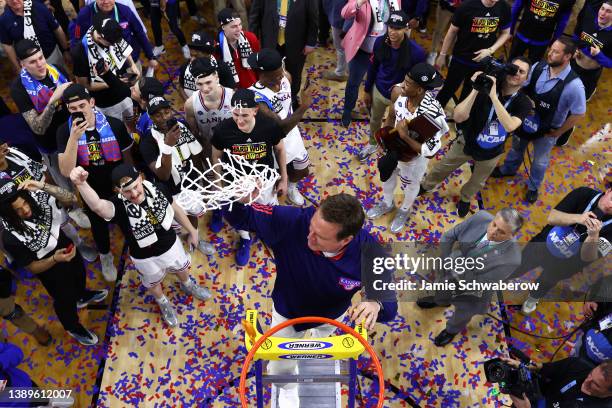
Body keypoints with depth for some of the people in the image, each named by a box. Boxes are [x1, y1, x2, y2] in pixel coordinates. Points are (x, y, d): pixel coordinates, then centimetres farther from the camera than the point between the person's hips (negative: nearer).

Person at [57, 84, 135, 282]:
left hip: (119, 187, -1)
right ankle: (106, 257, 53)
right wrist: (73, 138, -40)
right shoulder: (65, 131, -20)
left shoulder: (114, 125, -21)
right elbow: (66, 171, -29)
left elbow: (128, 158, -5)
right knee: (98, 225, 24)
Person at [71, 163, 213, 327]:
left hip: (171, 244, 3)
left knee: (182, 268, 33)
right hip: (145, 257, -2)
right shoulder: (119, 205, -36)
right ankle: (163, 303, 64)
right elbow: (97, 206, -61)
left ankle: (187, 286, 70)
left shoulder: (159, 189, -25)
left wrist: (191, 231, 7)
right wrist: (81, 184, -81)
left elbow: (176, 209, -5)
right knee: (153, 284, 28)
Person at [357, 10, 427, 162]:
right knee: (374, 120, 27)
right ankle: (372, 144, 57)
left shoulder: (416, 51, -29)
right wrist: (367, 91, 7)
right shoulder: (380, 42, -18)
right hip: (378, 91, 4)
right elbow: (373, 67, -2)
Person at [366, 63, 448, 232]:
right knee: (387, 175, 31)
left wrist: (405, 136, -38)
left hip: (414, 157, -5)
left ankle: (404, 210, 61)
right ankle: (387, 204, 64)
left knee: (411, 185, 27)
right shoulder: (399, 93, -23)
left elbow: (429, 152, -35)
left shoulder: (432, 113, -41)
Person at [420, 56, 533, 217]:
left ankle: (465, 198, 61)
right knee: (441, 169, 23)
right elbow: (458, 117, -34)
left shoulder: (524, 103, -23)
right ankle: (425, 186, 55)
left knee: (476, 183, 28)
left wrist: (494, 96, -45)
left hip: (491, 154, 1)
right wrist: (475, 90, -43)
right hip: (466, 143, -1)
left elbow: (510, 126, -44)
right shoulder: (485, 89, -26)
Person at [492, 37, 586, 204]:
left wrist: (558, 132, -11)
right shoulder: (538, 67, -19)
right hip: (526, 121, 3)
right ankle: (508, 169, 60)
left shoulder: (574, 85, -31)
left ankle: (533, 187, 50)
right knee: (516, 148, 30)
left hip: (547, 131, -3)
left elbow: (578, 113, -19)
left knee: (539, 162, 21)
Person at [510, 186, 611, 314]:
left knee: (547, 282, 28)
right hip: (541, 244, 0)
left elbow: (587, 258, -31)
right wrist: (578, 218, -47)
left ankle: (534, 297, 63)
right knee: (518, 267, 23)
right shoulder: (584, 194, -25)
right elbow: (552, 218, -30)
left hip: (564, 262, 0)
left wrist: (593, 236, -49)